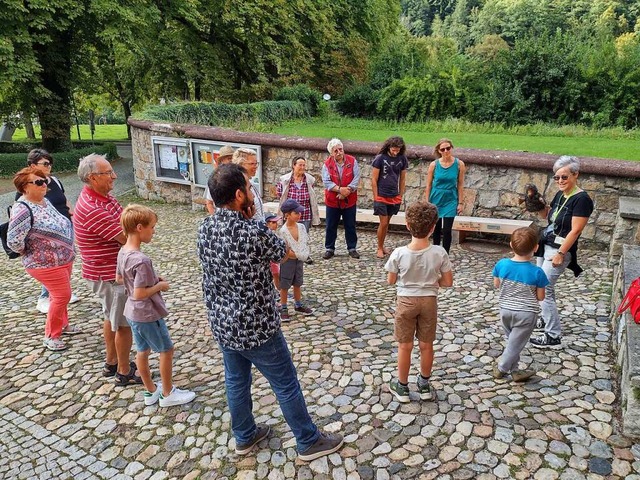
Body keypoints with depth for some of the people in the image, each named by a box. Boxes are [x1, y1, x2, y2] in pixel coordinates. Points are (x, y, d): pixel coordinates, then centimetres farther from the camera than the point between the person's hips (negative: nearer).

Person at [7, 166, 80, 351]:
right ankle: (51, 336, 13)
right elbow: (14, 241, -25)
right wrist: (31, 254, -9)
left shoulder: (45, 201, 5)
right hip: (47, 264, -9)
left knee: (60, 294, 22)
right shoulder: (23, 210, -23)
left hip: (64, 258, 9)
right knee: (62, 295, -4)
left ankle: (62, 324, 42)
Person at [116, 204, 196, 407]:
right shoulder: (141, 260, -30)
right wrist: (160, 286, -14)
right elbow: (139, 294, -29)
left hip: (133, 313, 9)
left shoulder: (123, 251, -1)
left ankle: (150, 391, 35)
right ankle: (168, 393, 23)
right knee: (167, 350, 9)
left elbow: (119, 278, 13)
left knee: (142, 351, 19)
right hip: (148, 314, -9)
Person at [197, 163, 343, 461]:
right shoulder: (255, 233, -27)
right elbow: (283, 253, -7)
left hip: (221, 325, 7)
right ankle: (309, 442, 28)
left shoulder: (205, 228, -6)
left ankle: (244, 437, 44)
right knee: (286, 386, 11)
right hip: (256, 327, -7)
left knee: (236, 381, 24)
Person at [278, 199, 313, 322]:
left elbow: (306, 243, 4)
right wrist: (298, 255, -19)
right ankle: (283, 309, 19)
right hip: (288, 261, -6)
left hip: (300, 260, 6)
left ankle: (298, 305, 34)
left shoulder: (301, 227, -3)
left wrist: (305, 254, -10)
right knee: (284, 286, 7)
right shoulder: (283, 231, -21)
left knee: (297, 284, 19)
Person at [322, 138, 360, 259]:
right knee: (330, 226, 9)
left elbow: (356, 178, -10)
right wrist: (340, 189, -24)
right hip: (332, 201, 0)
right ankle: (329, 249, 23)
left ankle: (352, 248, 24)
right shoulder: (327, 164, -6)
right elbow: (326, 182, -14)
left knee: (350, 226, 10)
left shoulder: (352, 161, -5)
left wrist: (347, 190, -20)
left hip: (349, 200, 0)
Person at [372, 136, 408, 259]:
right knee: (383, 223, -2)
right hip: (381, 197, -4)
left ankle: (382, 245, 25)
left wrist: (400, 196, 8)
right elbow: (374, 180, -8)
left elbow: (402, 179, 8)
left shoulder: (402, 159, -1)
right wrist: (376, 198, -8)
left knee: (386, 223, 12)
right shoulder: (380, 158, -11)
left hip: (394, 197, 4)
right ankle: (379, 248, 12)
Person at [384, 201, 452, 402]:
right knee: (426, 345, 17)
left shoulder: (399, 253, -19)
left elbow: (391, 281, -7)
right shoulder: (439, 253, -16)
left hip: (406, 301, -1)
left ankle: (402, 386, 28)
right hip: (429, 301, 2)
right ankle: (424, 385, 34)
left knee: (405, 346, 13)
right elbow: (448, 282, -7)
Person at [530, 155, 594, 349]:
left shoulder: (582, 199, -17)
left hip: (559, 250, -8)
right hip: (545, 246, 9)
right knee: (544, 286, 19)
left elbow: (575, 231, -20)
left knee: (543, 289, -9)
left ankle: (554, 337, 0)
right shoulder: (560, 194, 7)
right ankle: (547, 319, 39)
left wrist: (561, 254, -21)